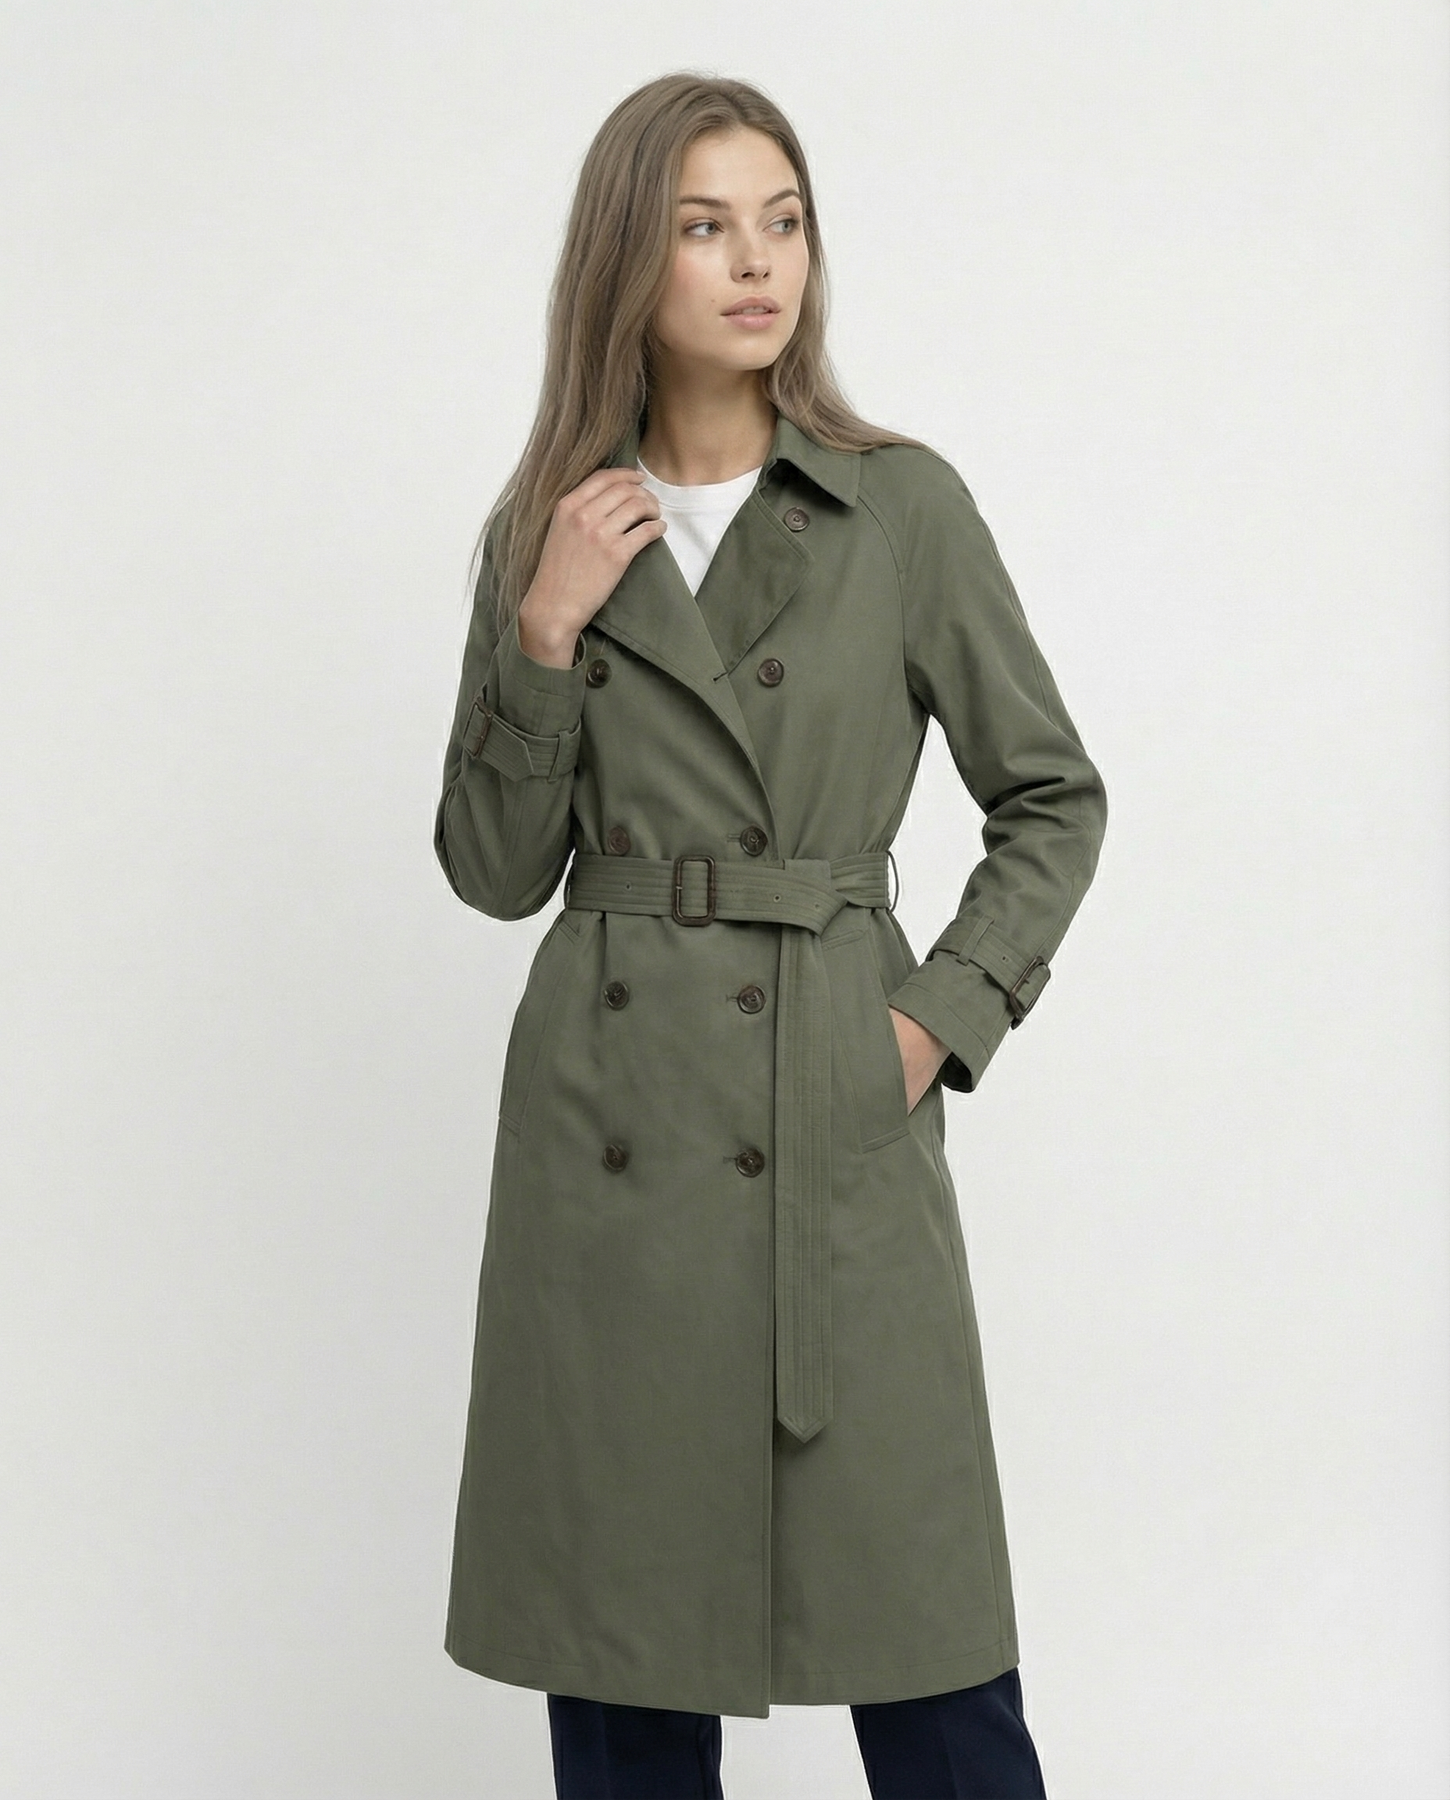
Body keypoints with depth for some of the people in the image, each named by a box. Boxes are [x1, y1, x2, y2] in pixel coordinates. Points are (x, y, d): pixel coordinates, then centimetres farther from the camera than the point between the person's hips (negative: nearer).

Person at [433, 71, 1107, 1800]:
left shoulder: (903, 505, 1)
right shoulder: (548, 532, 6)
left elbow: (1053, 798, 7)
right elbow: (493, 867, 6)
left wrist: (943, 1018, -3)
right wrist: (543, 633, -7)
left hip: (835, 1122, -2)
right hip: (604, 1123, 2)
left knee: (922, 1652, 1)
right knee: (617, 1657, 9)